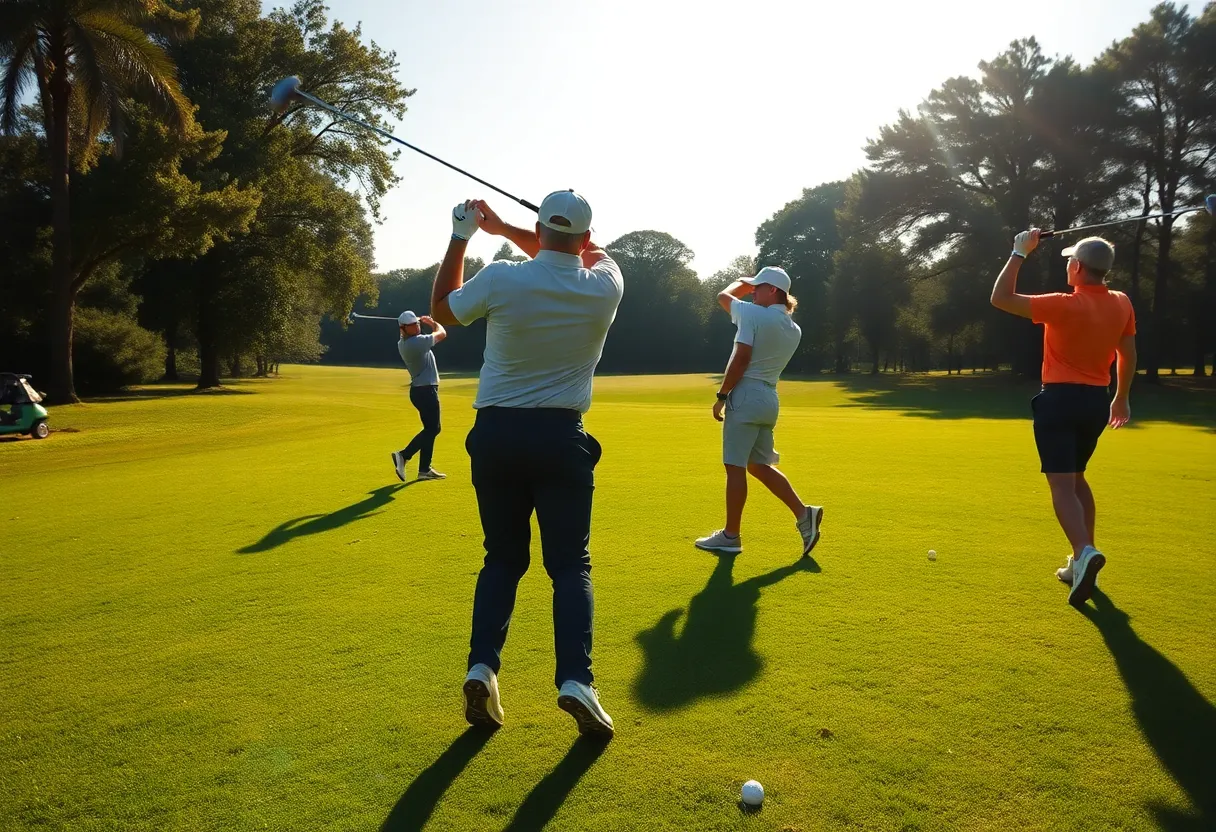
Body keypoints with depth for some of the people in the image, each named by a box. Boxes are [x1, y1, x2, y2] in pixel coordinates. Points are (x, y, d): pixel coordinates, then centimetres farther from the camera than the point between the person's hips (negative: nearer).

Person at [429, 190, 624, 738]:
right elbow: (588, 254, 20)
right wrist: (505, 229, 18)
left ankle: (482, 667, 1)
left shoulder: (500, 279, -9)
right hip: (561, 436, -1)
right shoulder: (604, 285, -4)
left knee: (502, 559, 14)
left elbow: (442, 310, 11)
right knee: (570, 564, 5)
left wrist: (460, 237, 17)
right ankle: (576, 679, -10)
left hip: (496, 434, 1)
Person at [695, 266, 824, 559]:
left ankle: (730, 536, 5)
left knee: (735, 466, -2)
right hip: (770, 400, 8)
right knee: (759, 465, 19)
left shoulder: (754, 314, -11)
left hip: (746, 396, -8)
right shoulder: (794, 329, 11)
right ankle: (804, 514, 11)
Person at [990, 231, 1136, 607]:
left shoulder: (1065, 305, -17)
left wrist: (1020, 252, -9)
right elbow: (1128, 355, 13)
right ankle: (1082, 561, 22)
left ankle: (1085, 552, -31)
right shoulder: (1122, 304, 2)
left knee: (1062, 485, -10)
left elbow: (1000, 298, -17)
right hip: (1097, 400, 7)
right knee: (1076, 478, 20)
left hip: (1061, 399, -6)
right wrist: (1121, 398, 26)